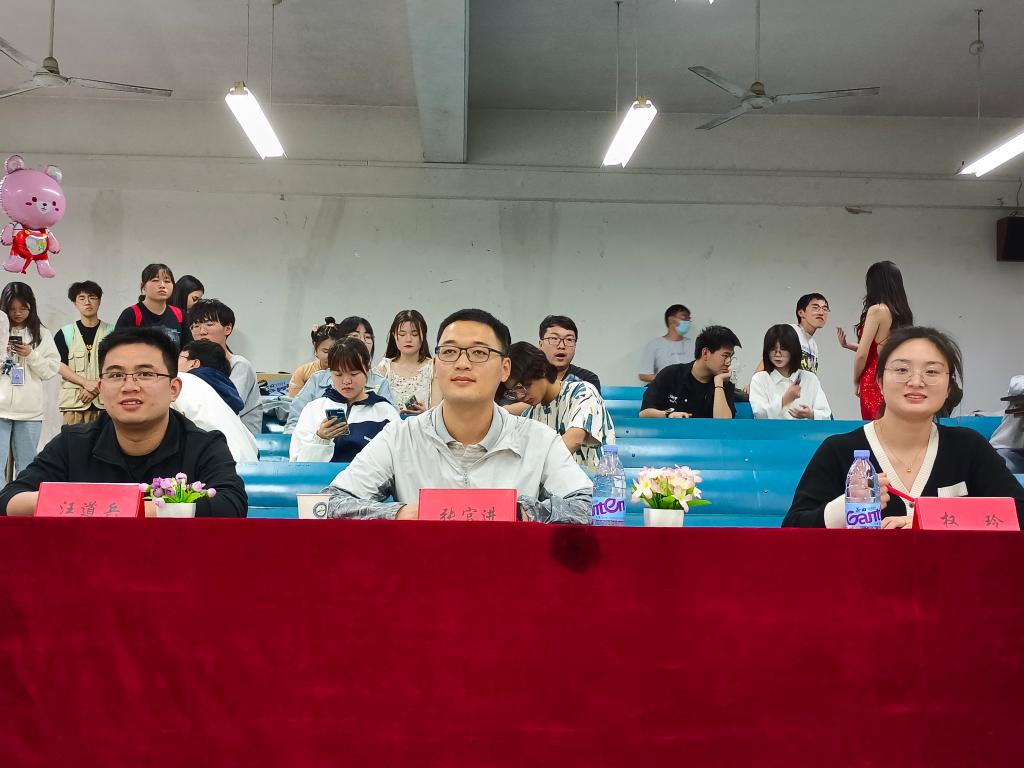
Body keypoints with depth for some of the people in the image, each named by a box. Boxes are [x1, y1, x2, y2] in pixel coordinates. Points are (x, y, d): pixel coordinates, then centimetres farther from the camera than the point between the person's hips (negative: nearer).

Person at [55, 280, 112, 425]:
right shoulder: (65, 333, 10)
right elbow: (60, 365, 2)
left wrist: (97, 386, -10)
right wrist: (86, 383, -10)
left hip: (103, 401, 0)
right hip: (73, 402, 0)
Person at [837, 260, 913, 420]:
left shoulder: (876, 310, -11)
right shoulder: (902, 312, 10)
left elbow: (862, 354, -11)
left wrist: (856, 382, 5)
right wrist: (847, 345, 25)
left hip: (875, 382, -7)